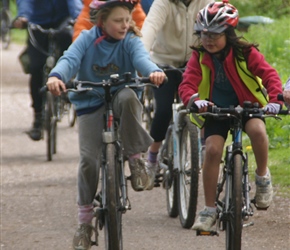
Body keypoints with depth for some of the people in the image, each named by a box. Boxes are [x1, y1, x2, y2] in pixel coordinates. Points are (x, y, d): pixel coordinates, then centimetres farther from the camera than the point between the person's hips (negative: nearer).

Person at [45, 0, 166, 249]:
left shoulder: (130, 41, -6)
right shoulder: (87, 39, -6)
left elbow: (141, 58, -25)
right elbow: (70, 59, -22)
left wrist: (154, 71, -49)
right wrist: (56, 77, -45)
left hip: (119, 98, 0)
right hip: (90, 104, 0)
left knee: (127, 97, -37)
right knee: (88, 159, -12)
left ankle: (135, 158, -18)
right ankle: (84, 223, 2)